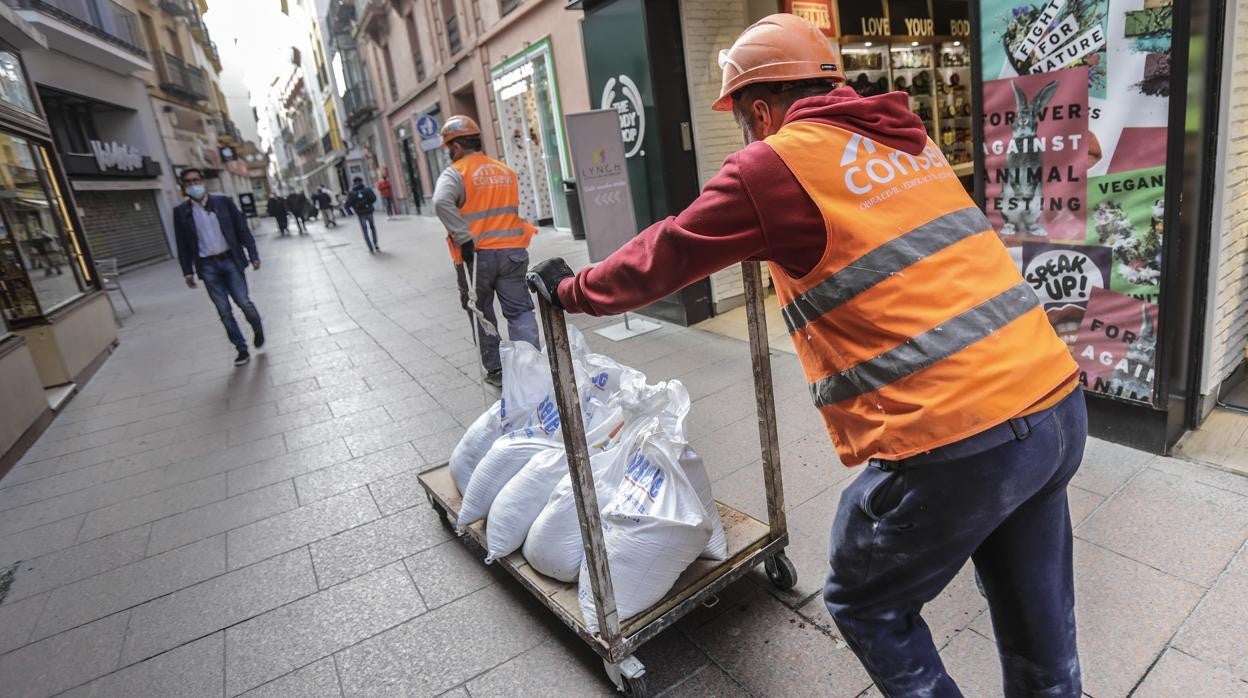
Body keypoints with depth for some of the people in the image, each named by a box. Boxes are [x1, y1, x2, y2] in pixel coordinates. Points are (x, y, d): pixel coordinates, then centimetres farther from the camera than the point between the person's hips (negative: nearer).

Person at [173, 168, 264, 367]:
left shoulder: (223, 202, 0)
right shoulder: (181, 211, 2)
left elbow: (242, 228, 1)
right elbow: (183, 244, 5)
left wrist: (253, 255, -4)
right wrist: (188, 271, 3)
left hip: (230, 260, -1)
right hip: (207, 265, 1)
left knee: (243, 302, -4)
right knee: (224, 311, 1)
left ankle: (257, 330, 27)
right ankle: (242, 350, 10)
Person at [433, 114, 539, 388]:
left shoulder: (455, 173, -6)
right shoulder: (506, 171, 13)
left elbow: (442, 203, -24)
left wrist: (464, 239, -22)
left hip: (477, 255, -3)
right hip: (512, 251, 3)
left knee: (482, 314, 13)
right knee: (520, 311, 6)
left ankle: (496, 370, 20)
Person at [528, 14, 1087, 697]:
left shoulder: (777, 161, -7)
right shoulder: (905, 141, 15)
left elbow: (664, 257, 2)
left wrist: (571, 289, 18)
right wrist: (774, 245, 47)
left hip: (954, 440, -8)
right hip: (1059, 404, 8)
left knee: (866, 605, 18)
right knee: (1037, 622, 25)